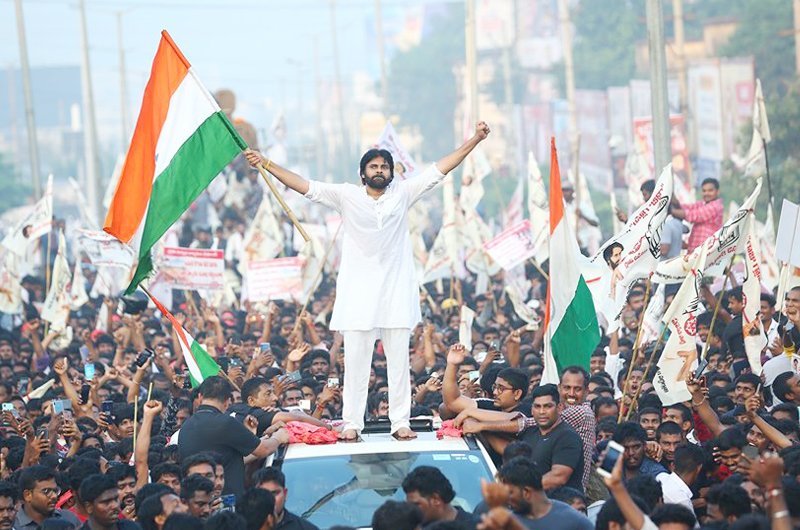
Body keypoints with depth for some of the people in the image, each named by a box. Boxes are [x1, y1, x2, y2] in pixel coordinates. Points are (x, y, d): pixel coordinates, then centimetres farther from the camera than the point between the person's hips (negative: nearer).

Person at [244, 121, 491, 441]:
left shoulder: (403, 194, 5)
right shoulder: (346, 196, 2)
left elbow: (441, 169, 5)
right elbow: (304, 186, -2)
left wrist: (475, 140, 1)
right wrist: (265, 165, -10)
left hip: (396, 291, 1)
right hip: (358, 293, -1)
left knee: (399, 360, 3)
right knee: (355, 360, -1)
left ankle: (400, 421, 7)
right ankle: (352, 423, 2)